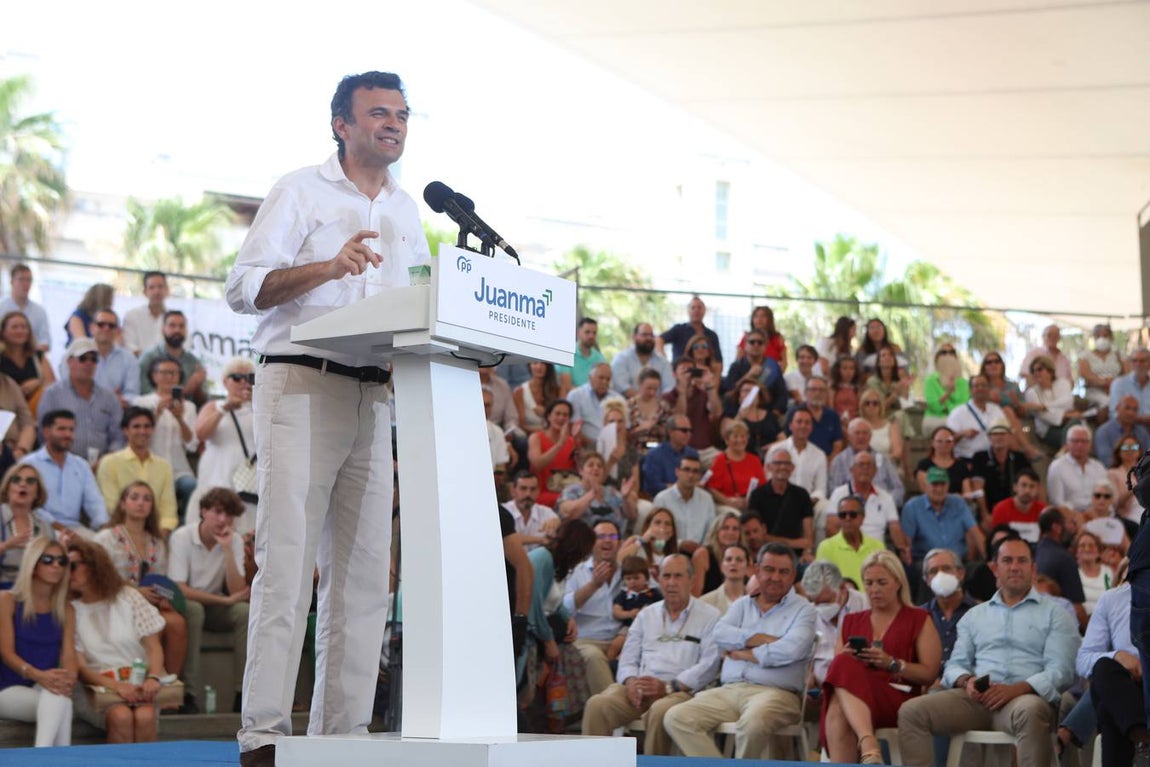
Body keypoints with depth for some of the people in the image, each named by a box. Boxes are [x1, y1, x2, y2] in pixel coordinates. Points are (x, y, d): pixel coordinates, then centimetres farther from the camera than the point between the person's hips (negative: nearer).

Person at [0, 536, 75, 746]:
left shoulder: (66, 610, 13)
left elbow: (69, 654, 2)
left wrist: (69, 679, -24)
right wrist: (38, 675, -28)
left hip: (47, 690, 3)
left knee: (60, 695, -35)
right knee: (58, 698, -34)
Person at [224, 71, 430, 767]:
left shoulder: (408, 212, 21)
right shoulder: (301, 192, 3)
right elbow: (245, 287, -6)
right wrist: (330, 266, -20)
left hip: (375, 394, 6)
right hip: (302, 385, -6)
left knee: (365, 566, 3)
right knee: (289, 557, -11)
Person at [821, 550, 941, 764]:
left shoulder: (919, 620, 16)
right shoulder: (851, 622, 27)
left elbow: (929, 674, 5)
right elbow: (836, 670, 22)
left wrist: (892, 663, -11)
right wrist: (845, 658, -2)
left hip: (898, 702, -4)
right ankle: (869, 744, -54)